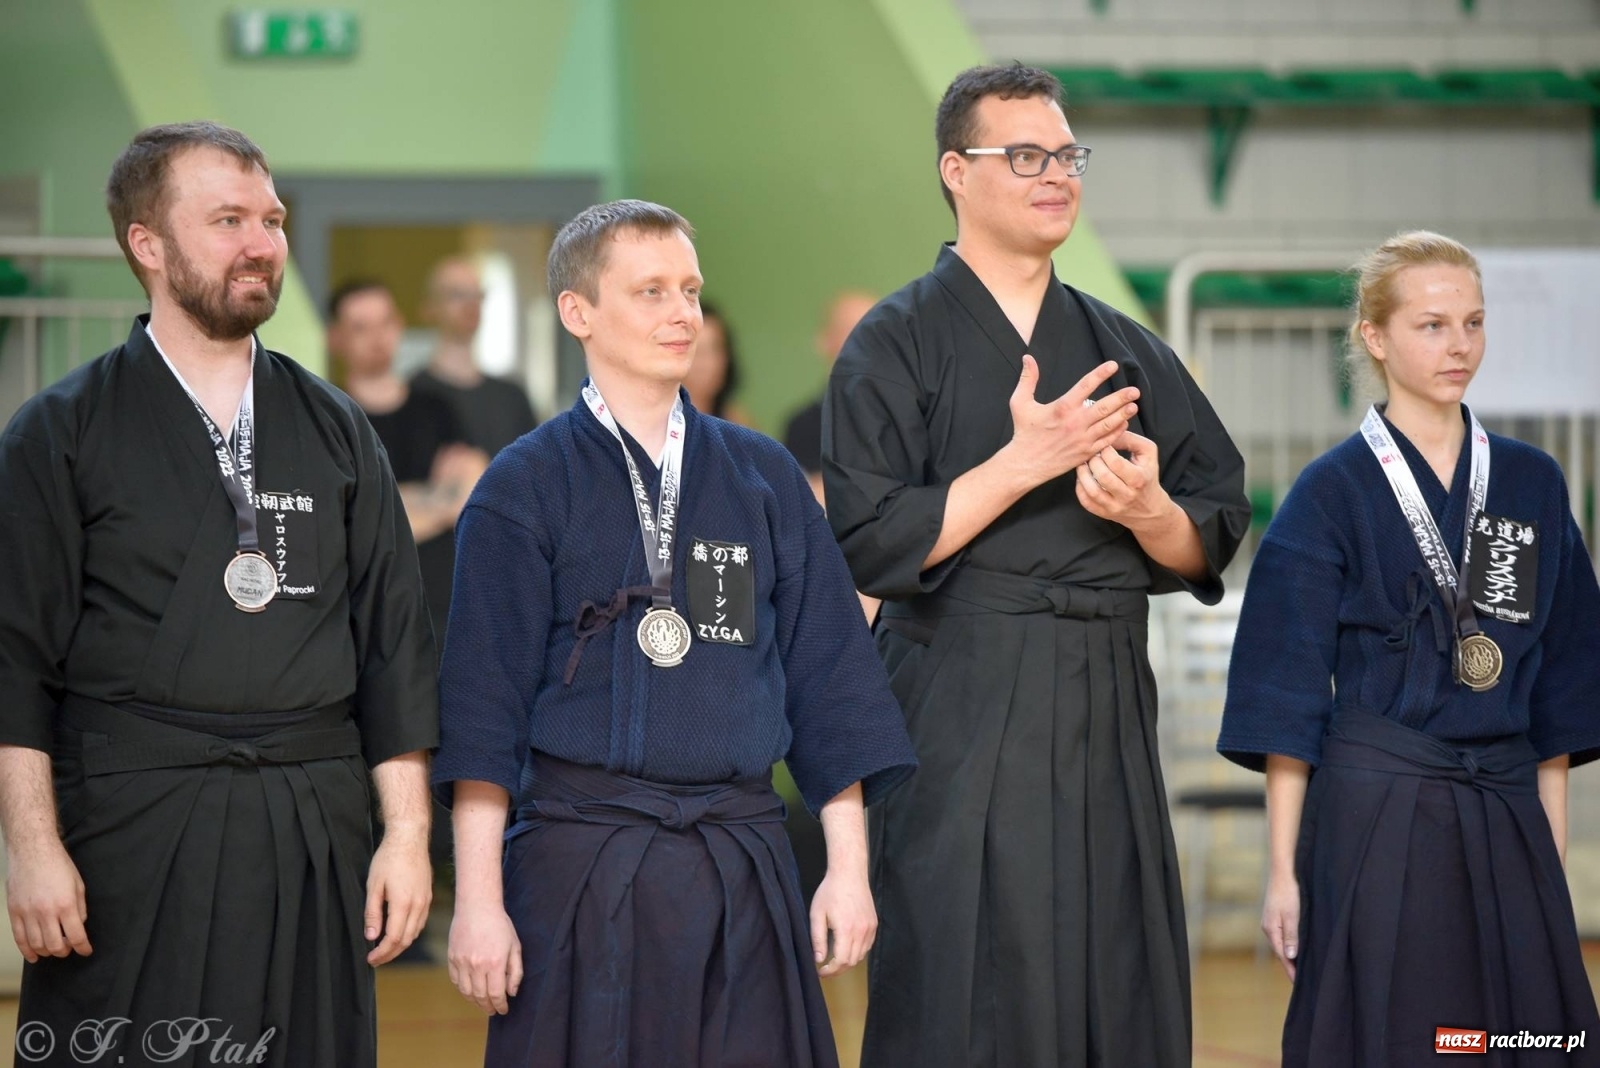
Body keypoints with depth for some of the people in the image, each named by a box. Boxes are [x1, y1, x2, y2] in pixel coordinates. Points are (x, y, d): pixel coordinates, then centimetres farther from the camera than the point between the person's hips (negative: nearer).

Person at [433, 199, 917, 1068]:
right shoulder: (525, 487, 0)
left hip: (742, 862, 3)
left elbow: (826, 678, 11)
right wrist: (477, 898, -9)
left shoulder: (765, 477, 10)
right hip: (579, 865, -3)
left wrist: (848, 865, 7)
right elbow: (484, 702, -3)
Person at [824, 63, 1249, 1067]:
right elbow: (870, 543, -11)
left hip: (1107, 716, 5)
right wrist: (1026, 461, -17)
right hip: (962, 718, -4)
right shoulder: (898, 344, -1)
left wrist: (1149, 510, -11)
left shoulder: (1127, 351, 13)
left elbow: (1211, 545, 11)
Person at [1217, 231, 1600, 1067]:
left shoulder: (1532, 485, 9)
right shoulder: (1333, 493, -3)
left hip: (1507, 820, 4)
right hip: (1374, 816, -4)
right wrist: (1284, 869, -7)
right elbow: (1288, 700, -3)